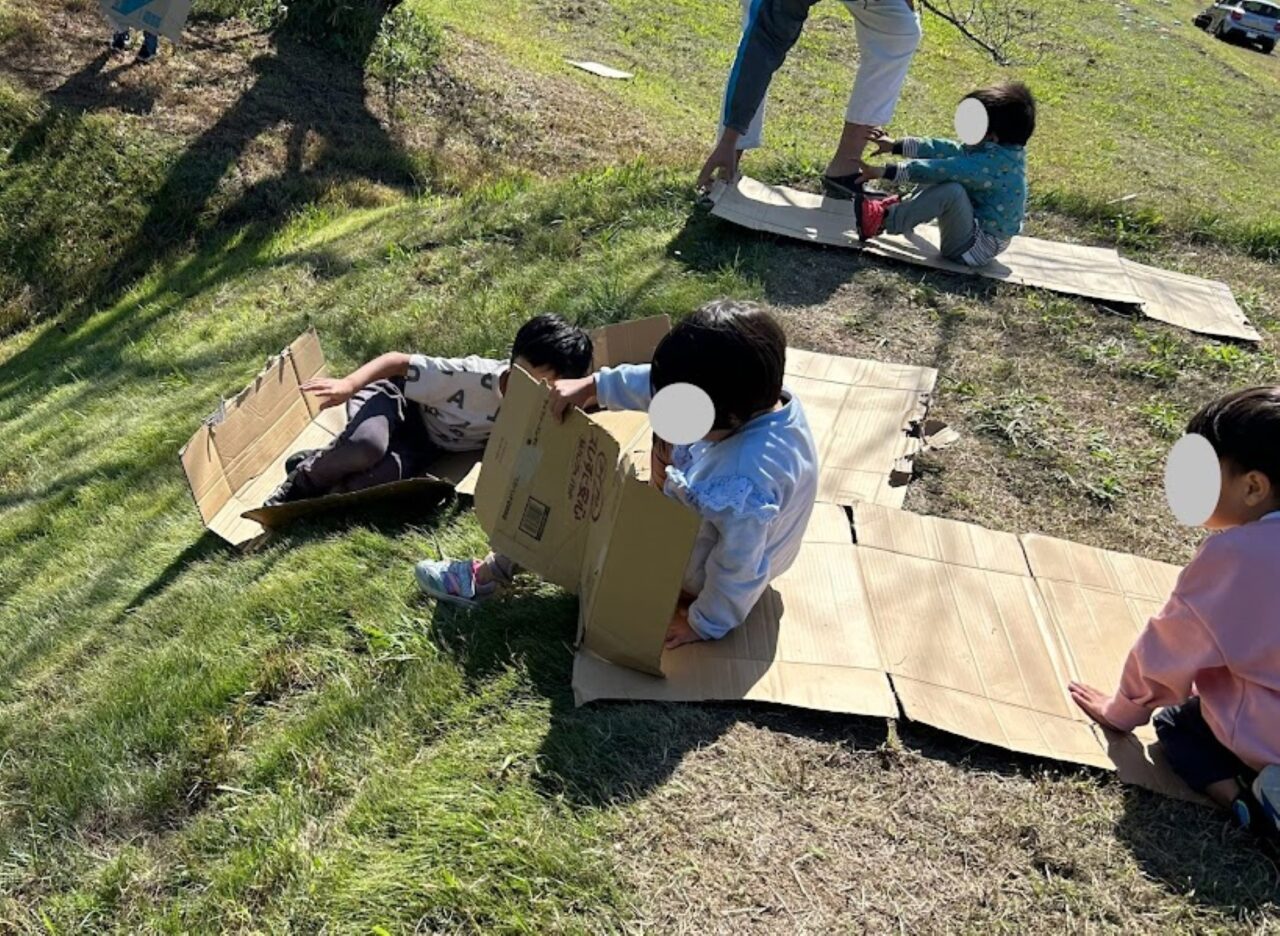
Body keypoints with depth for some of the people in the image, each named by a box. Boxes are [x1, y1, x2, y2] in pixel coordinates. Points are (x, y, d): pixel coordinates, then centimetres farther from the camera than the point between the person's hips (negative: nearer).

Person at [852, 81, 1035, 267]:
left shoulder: (993, 163, -26)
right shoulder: (999, 153, 2)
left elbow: (940, 169, -29)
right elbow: (948, 150, 6)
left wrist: (886, 172, -29)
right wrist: (896, 146, 10)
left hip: (976, 249, -10)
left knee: (950, 191, -31)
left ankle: (885, 219, -19)